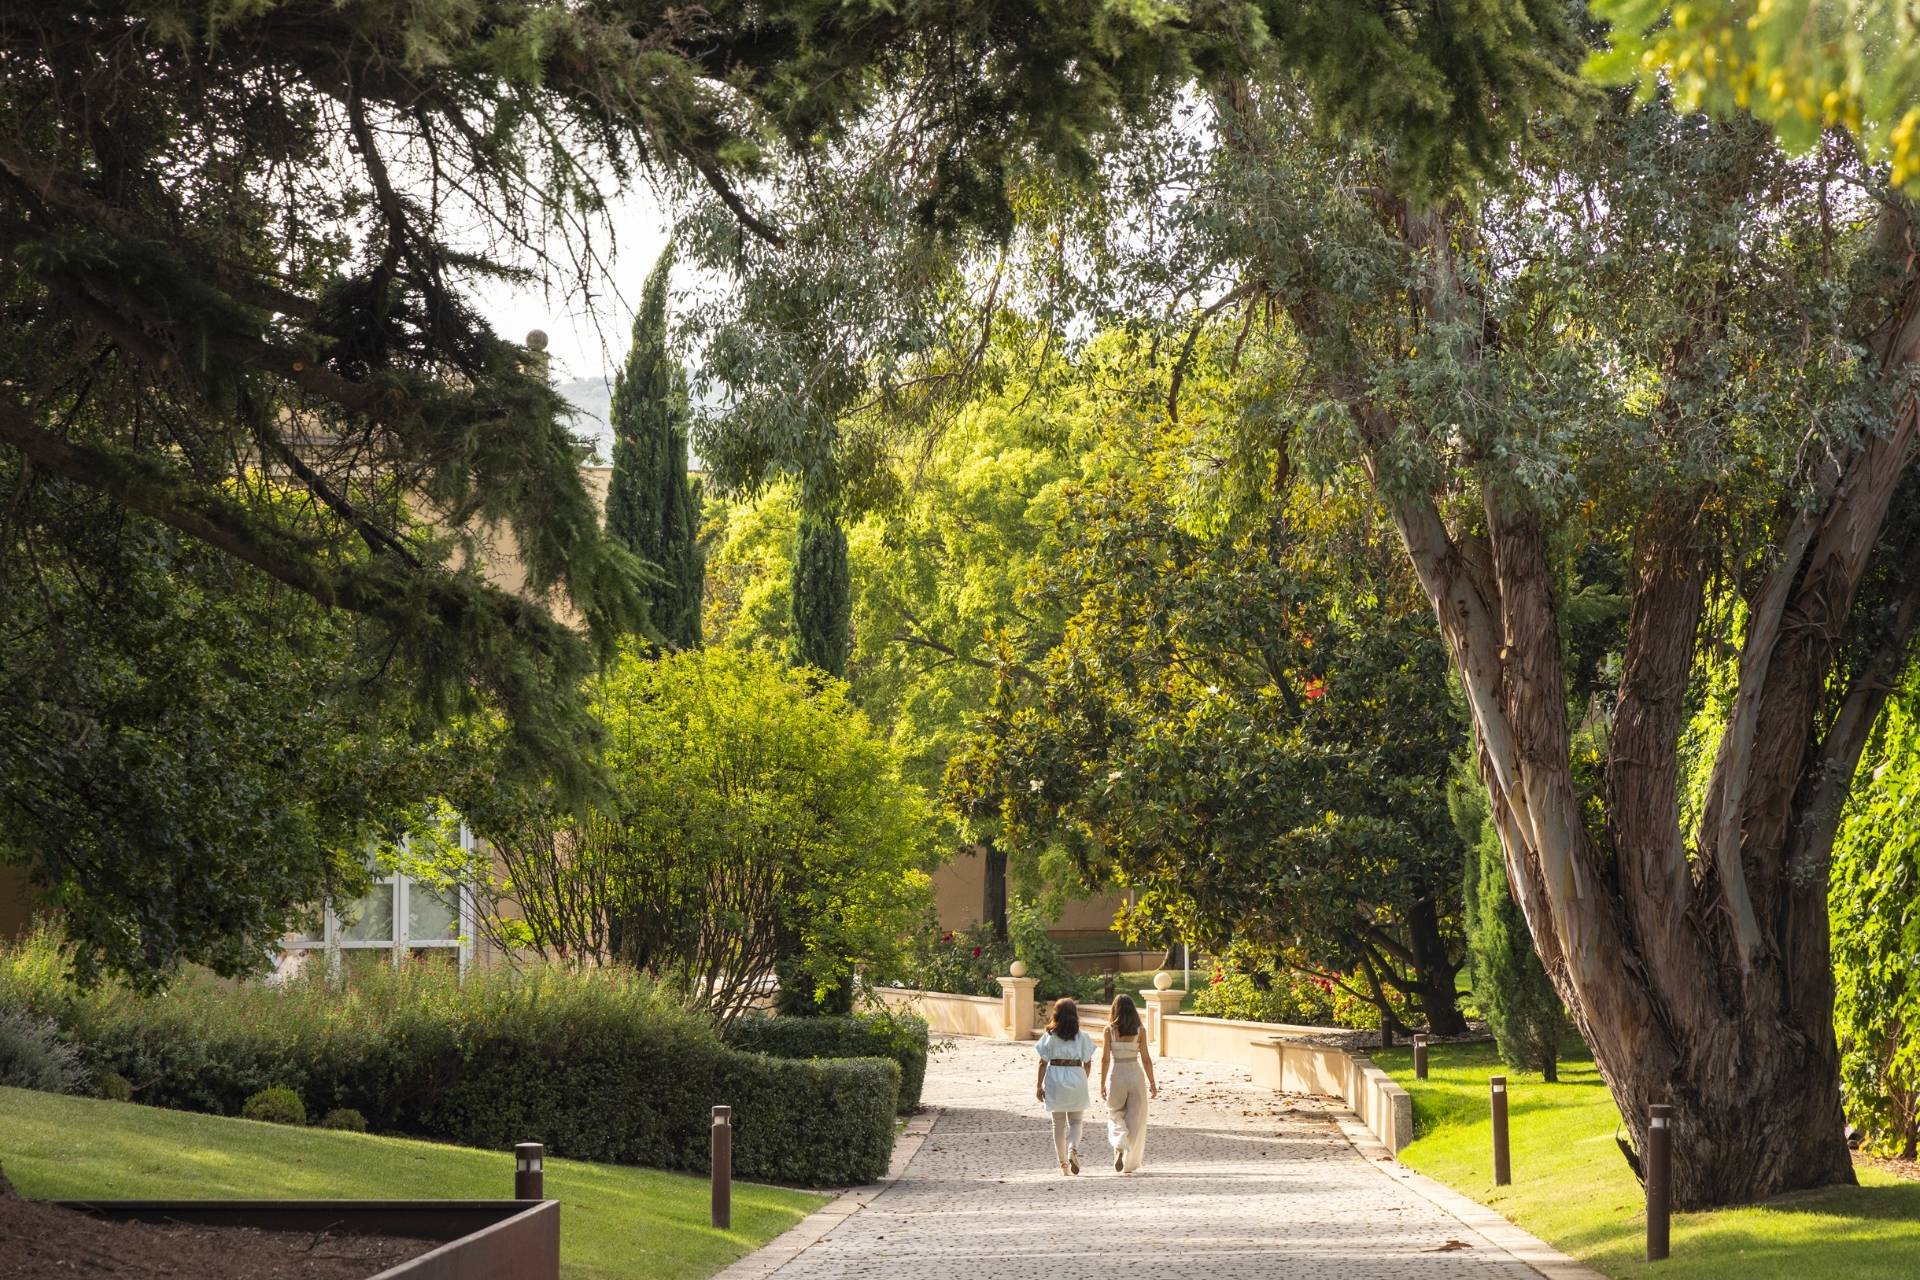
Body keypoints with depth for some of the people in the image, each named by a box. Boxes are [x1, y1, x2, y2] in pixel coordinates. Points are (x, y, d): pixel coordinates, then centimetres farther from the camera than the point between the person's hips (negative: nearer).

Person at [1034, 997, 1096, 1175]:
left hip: (1055, 1079, 0)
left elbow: (1043, 1063, -3)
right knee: (1075, 1122, 10)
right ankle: (1073, 1149, -19)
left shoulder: (1050, 1036, -2)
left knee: (1059, 1124, 10)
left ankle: (1063, 1163, 10)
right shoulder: (1082, 1037, -1)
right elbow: (1087, 1063, 3)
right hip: (1076, 1076, 0)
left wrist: (1039, 1085, 3)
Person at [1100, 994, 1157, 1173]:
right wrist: (1152, 1083, 5)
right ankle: (1130, 1163, 10)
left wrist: (1102, 1084, 2)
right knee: (1135, 1121, 9)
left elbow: (1105, 1058, -5)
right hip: (1136, 1074, 0)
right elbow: (1145, 1058, -3)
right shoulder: (1140, 1030, -4)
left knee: (1116, 1118, 15)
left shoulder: (1109, 1030, -4)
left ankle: (1119, 1148, -12)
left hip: (1115, 1076, 0)